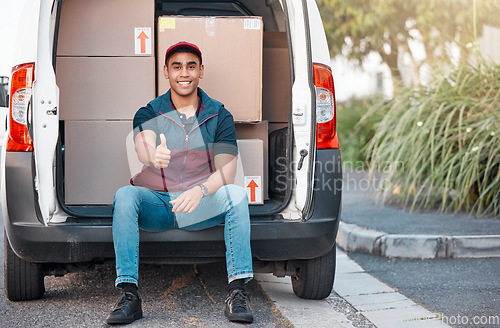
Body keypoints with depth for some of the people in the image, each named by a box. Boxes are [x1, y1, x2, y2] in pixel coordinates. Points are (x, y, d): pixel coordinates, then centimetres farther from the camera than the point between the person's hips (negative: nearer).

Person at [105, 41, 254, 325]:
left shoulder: (220, 116, 2)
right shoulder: (149, 114, 1)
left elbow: (226, 172, -11)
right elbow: (142, 147, -23)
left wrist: (200, 191, -33)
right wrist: (154, 156, -49)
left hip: (202, 206, 0)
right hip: (155, 204, 0)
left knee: (237, 195, -28)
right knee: (124, 196, -30)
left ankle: (238, 291, -31)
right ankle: (129, 295, -34)